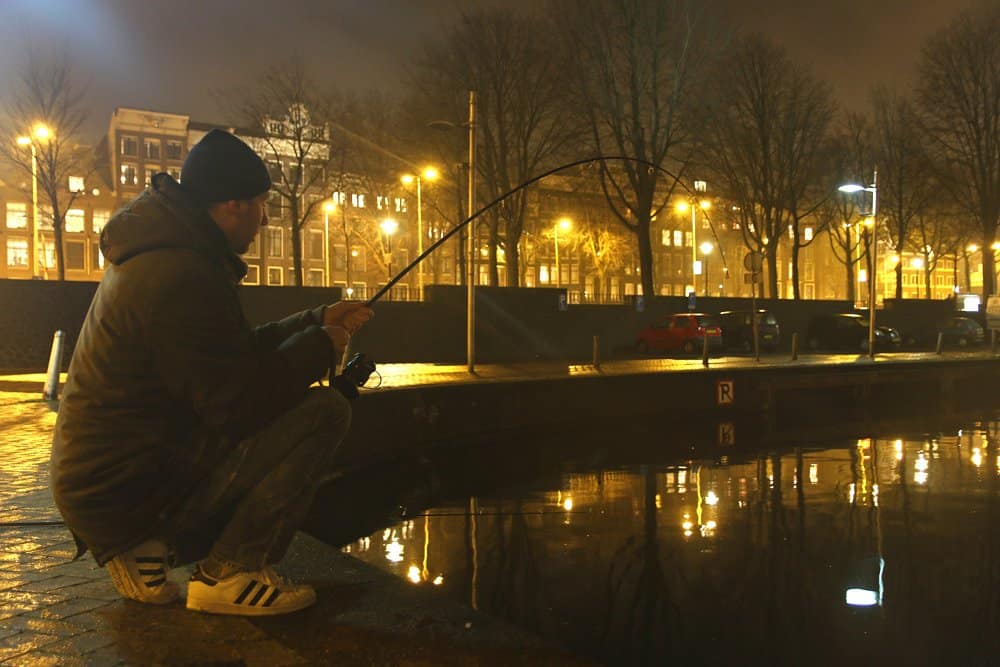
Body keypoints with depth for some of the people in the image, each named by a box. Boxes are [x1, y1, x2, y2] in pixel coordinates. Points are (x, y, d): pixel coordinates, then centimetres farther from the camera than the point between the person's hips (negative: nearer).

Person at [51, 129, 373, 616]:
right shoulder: (181, 276, -23)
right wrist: (319, 344, -9)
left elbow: (236, 353, 18)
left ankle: (145, 549, 15)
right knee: (323, 411, -17)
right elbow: (238, 403, -22)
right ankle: (227, 574, -6)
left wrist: (318, 320, 16)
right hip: (130, 488, -10)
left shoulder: (156, 254, 10)